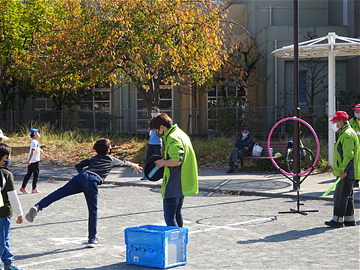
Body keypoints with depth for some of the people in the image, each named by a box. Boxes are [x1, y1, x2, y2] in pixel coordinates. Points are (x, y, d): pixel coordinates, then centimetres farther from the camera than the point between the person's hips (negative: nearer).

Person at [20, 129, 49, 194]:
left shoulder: (35, 142, 16)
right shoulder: (35, 142, -16)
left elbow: (39, 149, 33)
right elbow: (32, 151, -26)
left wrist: (44, 154, 47)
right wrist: (29, 160, -33)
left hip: (31, 162, 9)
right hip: (35, 161, -9)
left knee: (28, 174, 11)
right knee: (36, 175, 0)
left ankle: (23, 188, 11)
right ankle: (34, 189, 4)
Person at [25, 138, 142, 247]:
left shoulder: (94, 158, 32)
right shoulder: (111, 159, 26)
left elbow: (78, 165, 26)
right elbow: (123, 163, 45)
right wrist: (134, 165, 64)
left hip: (81, 177, 3)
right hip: (92, 182, -3)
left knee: (59, 192, -9)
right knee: (93, 211, 6)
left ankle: (38, 207, -28)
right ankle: (92, 239, 9)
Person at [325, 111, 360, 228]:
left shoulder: (348, 135, -16)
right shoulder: (343, 134, 19)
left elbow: (348, 155, -22)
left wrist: (343, 170, -24)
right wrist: (336, 168, 26)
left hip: (347, 173, -11)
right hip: (345, 172, 11)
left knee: (340, 195, -8)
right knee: (347, 195, 13)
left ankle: (338, 220, -5)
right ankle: (349, 220, 19)